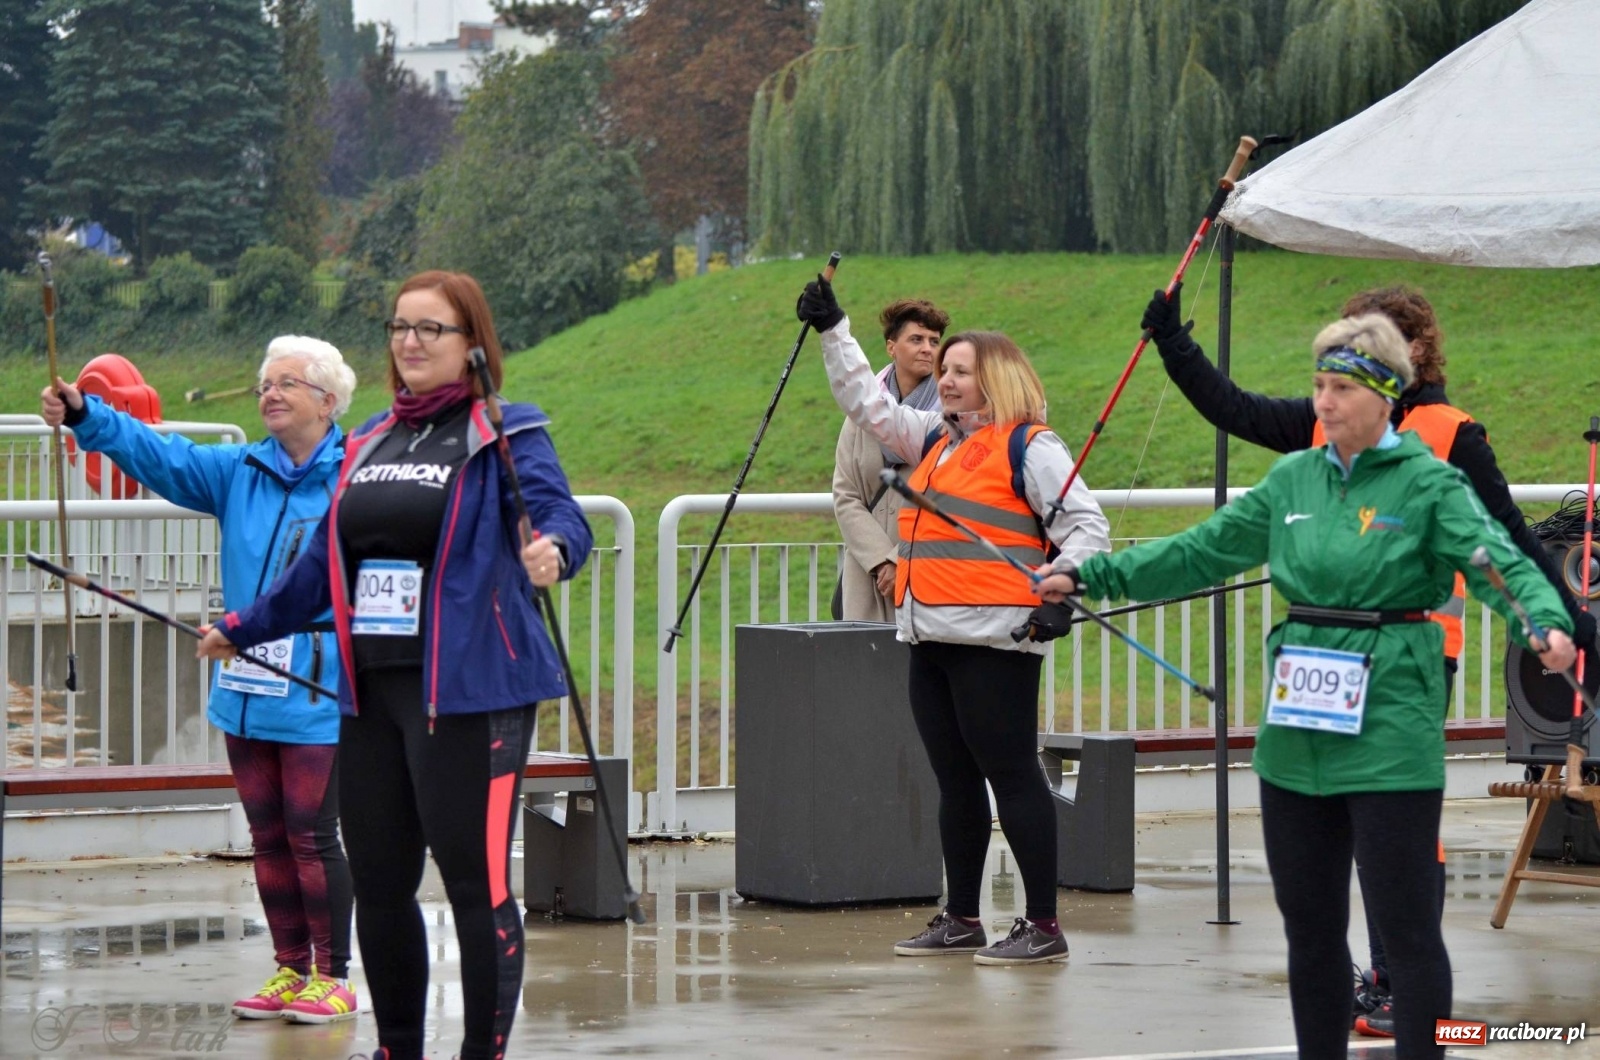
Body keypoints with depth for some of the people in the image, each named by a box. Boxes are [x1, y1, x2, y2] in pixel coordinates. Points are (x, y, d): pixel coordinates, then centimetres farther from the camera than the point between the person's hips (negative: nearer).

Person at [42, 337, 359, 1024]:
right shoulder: (238, 474, 9)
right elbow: (155, 453, -1)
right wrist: (84, 415, -15)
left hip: (318, 693, -6)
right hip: (245, 691, 6)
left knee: (311, 835, -3)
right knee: (268, 838, 11)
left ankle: (332, 977, 7)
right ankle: (289, 971, 20)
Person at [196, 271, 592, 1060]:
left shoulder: (507, 436, -2)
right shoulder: (369, 442, 18)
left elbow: (558, 513, -18)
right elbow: (323, 563, 28)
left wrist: (552, 549, -41)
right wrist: (245, 626, 34)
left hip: (468, 693, -7)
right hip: (369, 691, 7)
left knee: (476, 880, -8)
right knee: (378, 883, 10)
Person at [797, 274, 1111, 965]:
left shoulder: (1029, 447, -4)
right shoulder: (936, 441, 20)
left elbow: (1085, 525, -8)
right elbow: (868, 405, 29)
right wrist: (832, 330, 25)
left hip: (995, 641, -9)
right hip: (932, 640, 9)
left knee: (1011, 774, -8)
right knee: (955, 780, 12)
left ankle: (1043, 926, -5)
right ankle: (961, 919, 19)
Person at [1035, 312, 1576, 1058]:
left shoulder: (1428, 483, -5)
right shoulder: (1294, 479, 11)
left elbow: (1499, 563, -16)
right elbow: (1203, 550, 16)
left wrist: (1547, 623, -36)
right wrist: (1093, 577, 13)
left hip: (1390, 737, -6)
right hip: (1296, 738, 6)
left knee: (1405, 925, -3)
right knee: (1308, 922, 13)